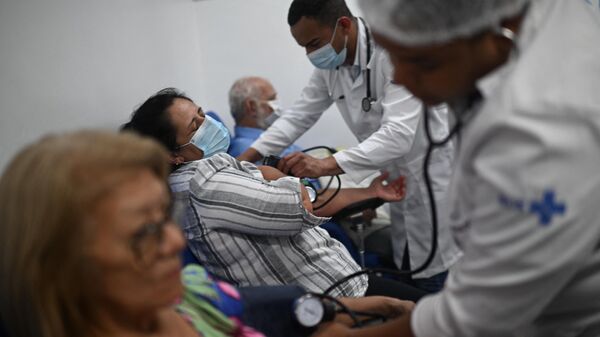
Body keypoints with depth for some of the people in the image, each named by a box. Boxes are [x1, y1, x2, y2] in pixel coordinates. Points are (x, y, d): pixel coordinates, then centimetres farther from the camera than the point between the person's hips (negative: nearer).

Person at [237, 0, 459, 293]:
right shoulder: (328, 65, -3)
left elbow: (398, 134, -34)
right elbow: (299, 115, 7)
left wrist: (326, 165, -42)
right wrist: (247, 156, -4)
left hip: (435, 182, -7)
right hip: (399, 183, 7)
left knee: (435, 288, -1)